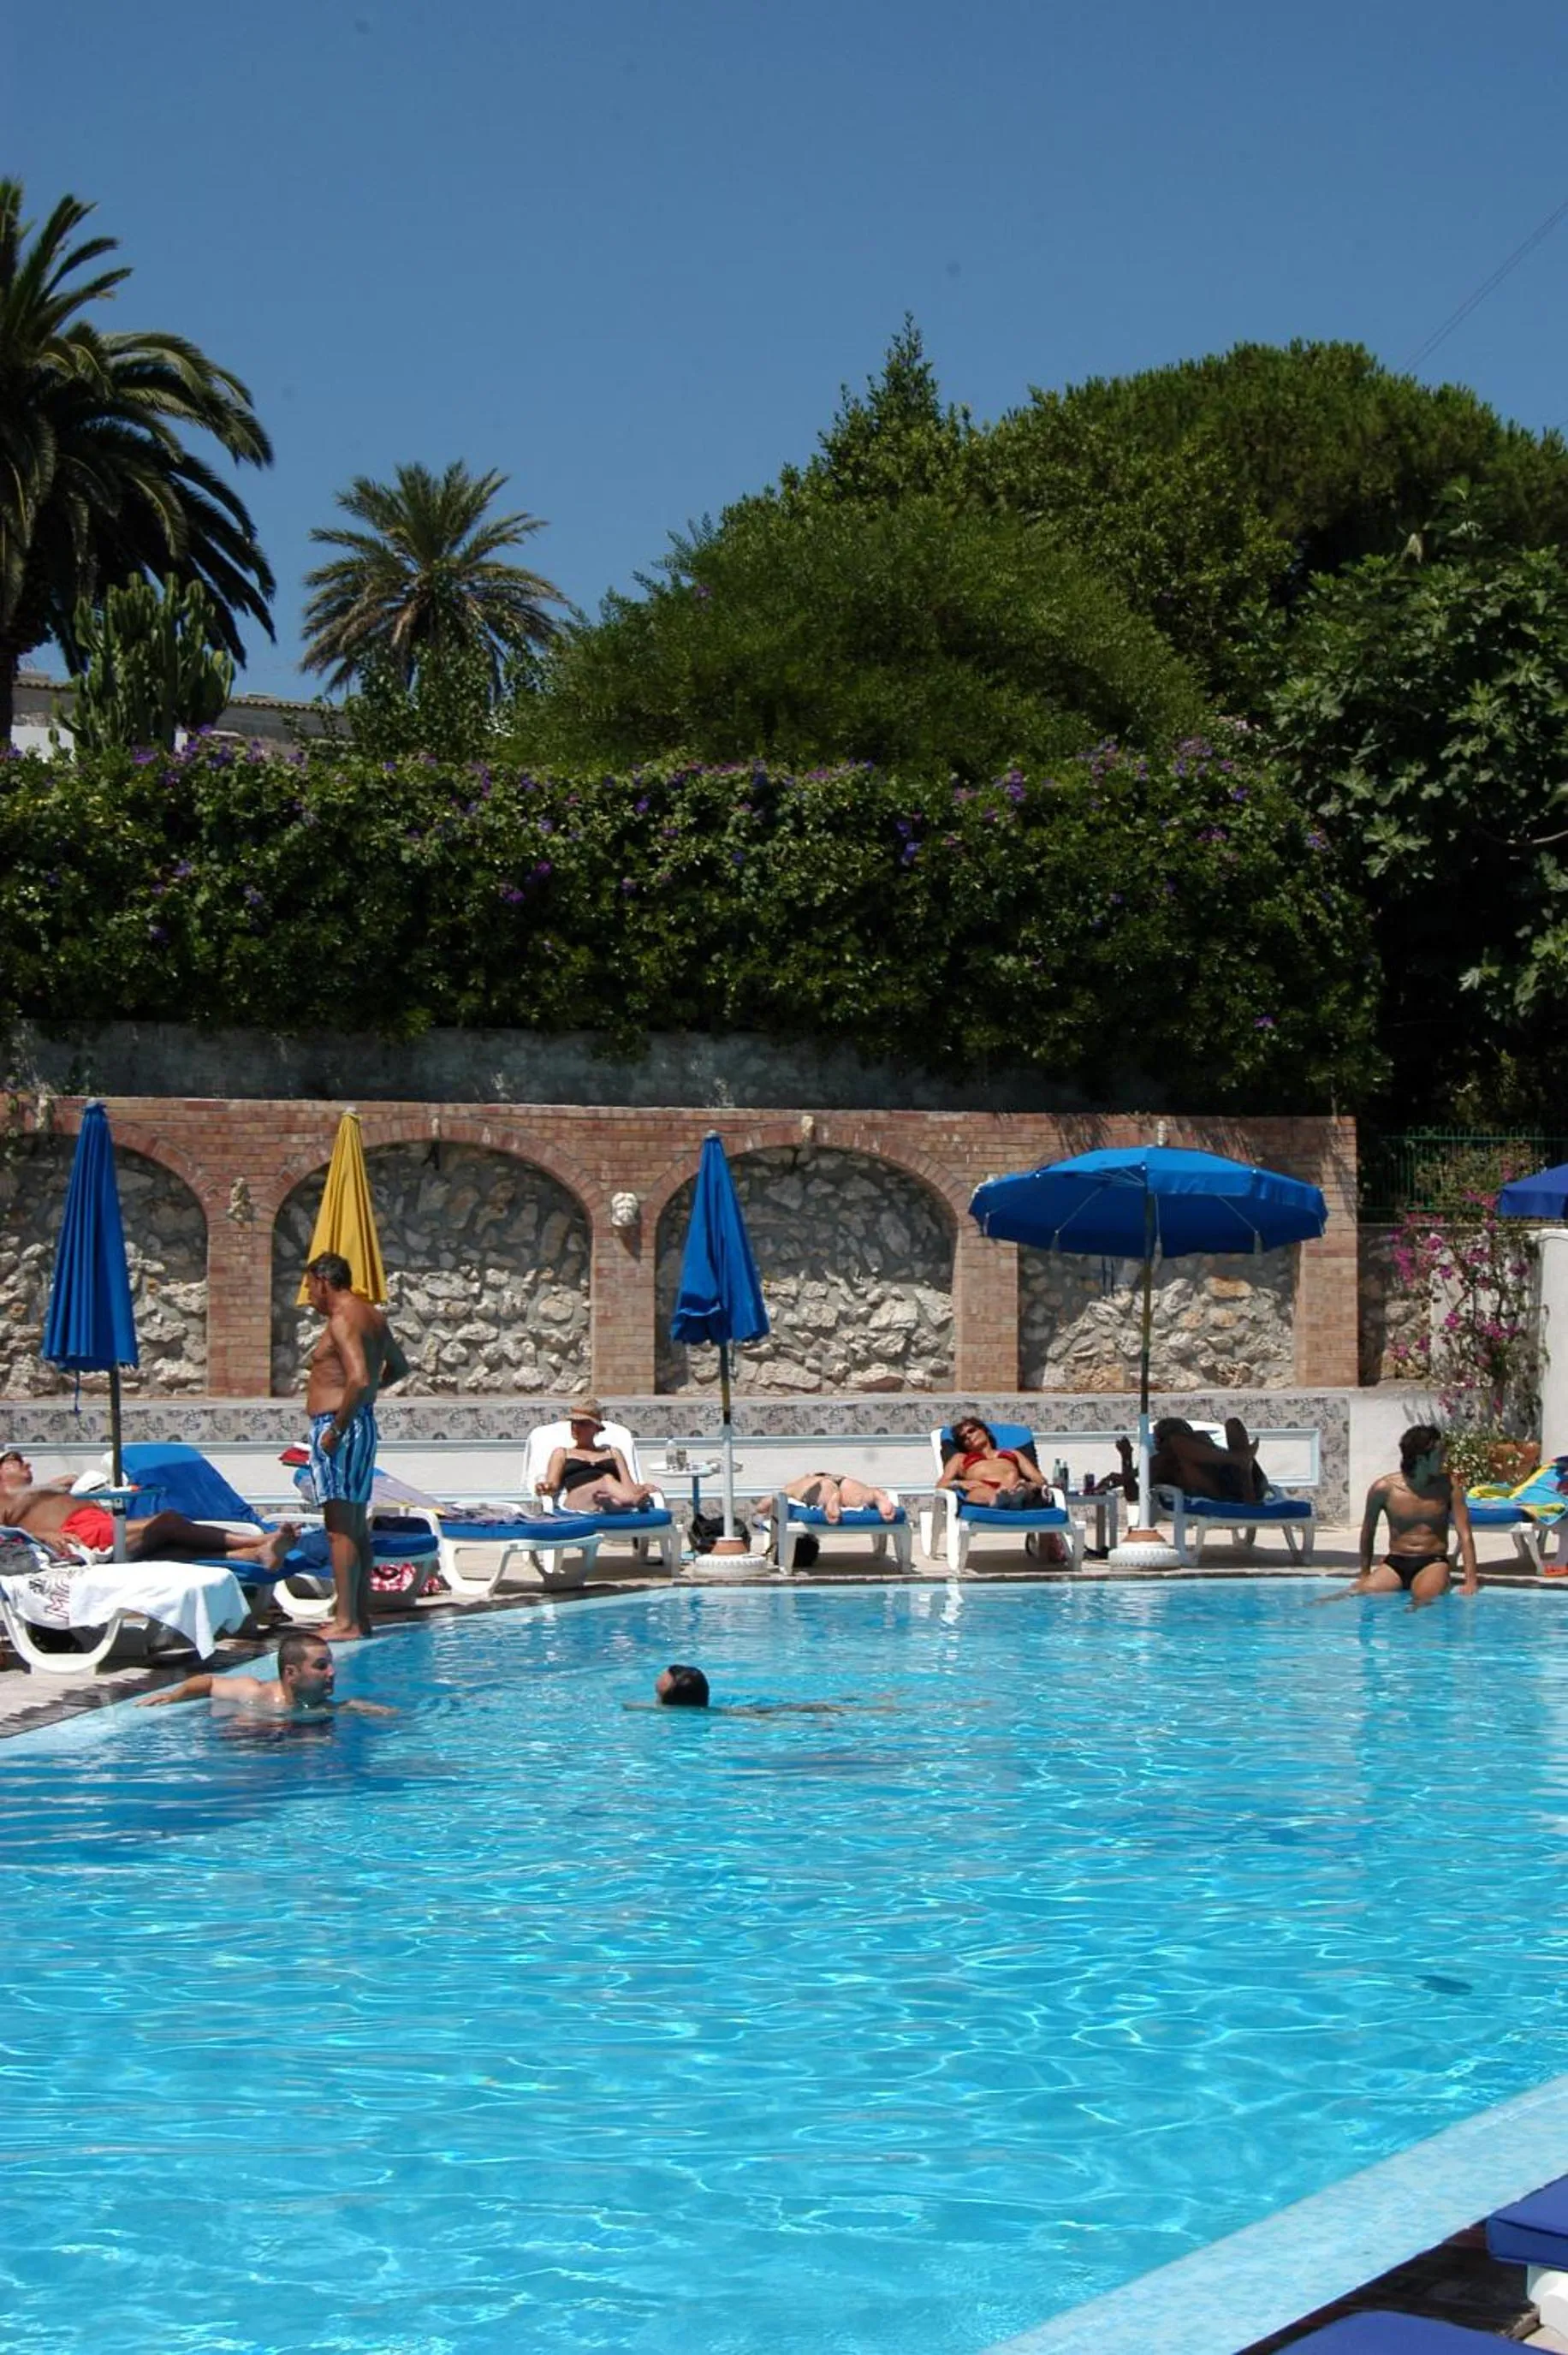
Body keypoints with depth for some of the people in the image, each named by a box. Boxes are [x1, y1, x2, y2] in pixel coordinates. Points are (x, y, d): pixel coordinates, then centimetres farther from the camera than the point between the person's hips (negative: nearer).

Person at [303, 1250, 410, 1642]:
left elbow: (359, 1378, -26)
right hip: (363, 1424, 10)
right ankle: (360, 1615, 18)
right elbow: (399, 1367, 28)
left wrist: (337, 1428, -20)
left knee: (340, 1529, -9)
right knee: (357, 1528, 13)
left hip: (338, 1425, -10)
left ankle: (346, 1621, -10)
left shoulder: (342, 1320, -14)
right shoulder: (372, 1316, 16)